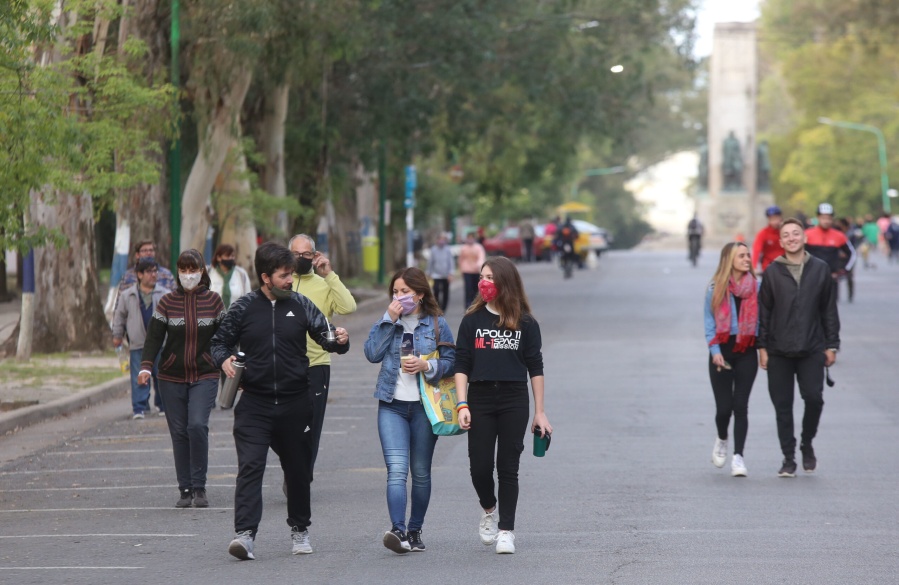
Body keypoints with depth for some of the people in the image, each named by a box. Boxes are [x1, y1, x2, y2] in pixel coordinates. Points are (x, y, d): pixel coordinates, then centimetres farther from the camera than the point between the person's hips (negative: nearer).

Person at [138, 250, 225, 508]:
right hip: (172, 378, 1)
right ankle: (185, 490, 11)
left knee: (197, 425, -18)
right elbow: (154, 337, -3)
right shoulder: (167, 302, 3)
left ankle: (199, 487, -9)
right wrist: (146, 366, -17)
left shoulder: (213, 300, 4)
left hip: (205, 376, -1)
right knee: (179, 433, 2)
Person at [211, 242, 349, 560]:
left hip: (295, 403, 2)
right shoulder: (243, 308, 0)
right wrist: (224, 359, -12)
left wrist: (340, 340, -18)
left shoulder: (300, 305, 4)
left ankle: (300, 529, 31)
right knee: (250, 466, -15)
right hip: (254, 403, -2)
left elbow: (325, 336, 5)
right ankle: (245, 534, -21)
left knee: (298, 469, 13)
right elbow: (220, 341, 10)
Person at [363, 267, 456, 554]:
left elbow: (451, 361, 1)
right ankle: (398, 530, -24)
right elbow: (372, 353, -6)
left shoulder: (437, 324, 3)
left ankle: (415, 531, 20)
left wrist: (426, 366, -16)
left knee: (421, 472, 8)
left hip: (425, 405, 0)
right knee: (396, 469, -14)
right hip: (392, 405, 0)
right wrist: (389, 320, -9)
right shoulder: (386, 322, 8)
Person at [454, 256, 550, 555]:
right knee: (480, 466, -3)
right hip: (480, 398, 1)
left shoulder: (526, 323, 2)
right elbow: (461, 365, 3)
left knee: (508, 467, 0)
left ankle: (506, 530, 8)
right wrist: (462, 405, -7)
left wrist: (540, 413, 2)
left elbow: (535, 369, 5)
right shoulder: (473, 320, 4)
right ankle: (489, 510, 27)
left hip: (514, 401, -1)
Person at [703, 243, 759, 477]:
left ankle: (738, 456, -1)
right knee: (724, 407, 0)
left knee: (740, 405, -5)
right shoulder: (715, 289, -1)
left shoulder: (756, 287, 2)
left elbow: (760, 319, 7)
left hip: (747, 352, 0)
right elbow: (710, 322, 1)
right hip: (722, 351, 0)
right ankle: (721, 439, 32)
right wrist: (715, 350, -9)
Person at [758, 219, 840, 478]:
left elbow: (829, 310, 8)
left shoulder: (820, 269, 5)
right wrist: (762, 347, 0)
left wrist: (831, 345, 4)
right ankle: (789, 459, 11)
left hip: (812, 350, 0)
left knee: (814, 398, -11)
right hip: (779, 352, 0)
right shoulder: (772, 272, 3)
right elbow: (763, 311, 5)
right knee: (783, 406, 2)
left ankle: (807, 444, 14)